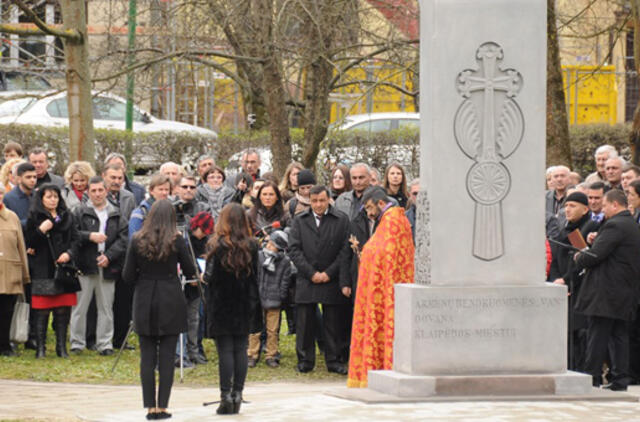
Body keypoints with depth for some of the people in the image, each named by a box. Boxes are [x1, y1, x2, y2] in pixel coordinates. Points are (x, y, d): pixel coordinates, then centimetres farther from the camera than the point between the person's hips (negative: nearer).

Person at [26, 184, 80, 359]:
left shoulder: (66, 217, 12)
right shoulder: (34, 218, 2)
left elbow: (75, 240, 13)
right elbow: (29, 243, -2)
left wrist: (69, 253, -6)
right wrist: (40, 230, -17)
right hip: (42, 270, -3)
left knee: (63, 310, 3)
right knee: (42, 311, -4)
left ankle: (61, 347, 10)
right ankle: (40, 348, 2)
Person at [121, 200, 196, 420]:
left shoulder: (137, 240, -2)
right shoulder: (176, 241, -8)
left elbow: (127, 276, -1)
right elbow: (190, 272, 1)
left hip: (144, 302, 2)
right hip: (170, 302, -2)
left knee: (147, 357, 6)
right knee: (167, 357, 2)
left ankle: (150, 407, 4)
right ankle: (162, 407, 1)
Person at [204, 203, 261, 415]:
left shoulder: (217, 245, -11)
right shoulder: (251, 246, 0)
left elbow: (210, 277, -12)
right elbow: (255, 277, 6)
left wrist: (204, 277, 9)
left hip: (221, 306, -3)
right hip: (244, 306, 3)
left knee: (225, 351, -2)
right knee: (241, 350, 7)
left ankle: (226, 396, -4)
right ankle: (237, 394, 6)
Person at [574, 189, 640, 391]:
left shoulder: (614, 226, -15)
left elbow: (595, 256, -19)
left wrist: (579, 258, 0)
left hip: (605, 292, -9)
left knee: (597, 336, -4)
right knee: (619, 335, 10)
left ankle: (592, 377, -2)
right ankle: (620, 379, 9)